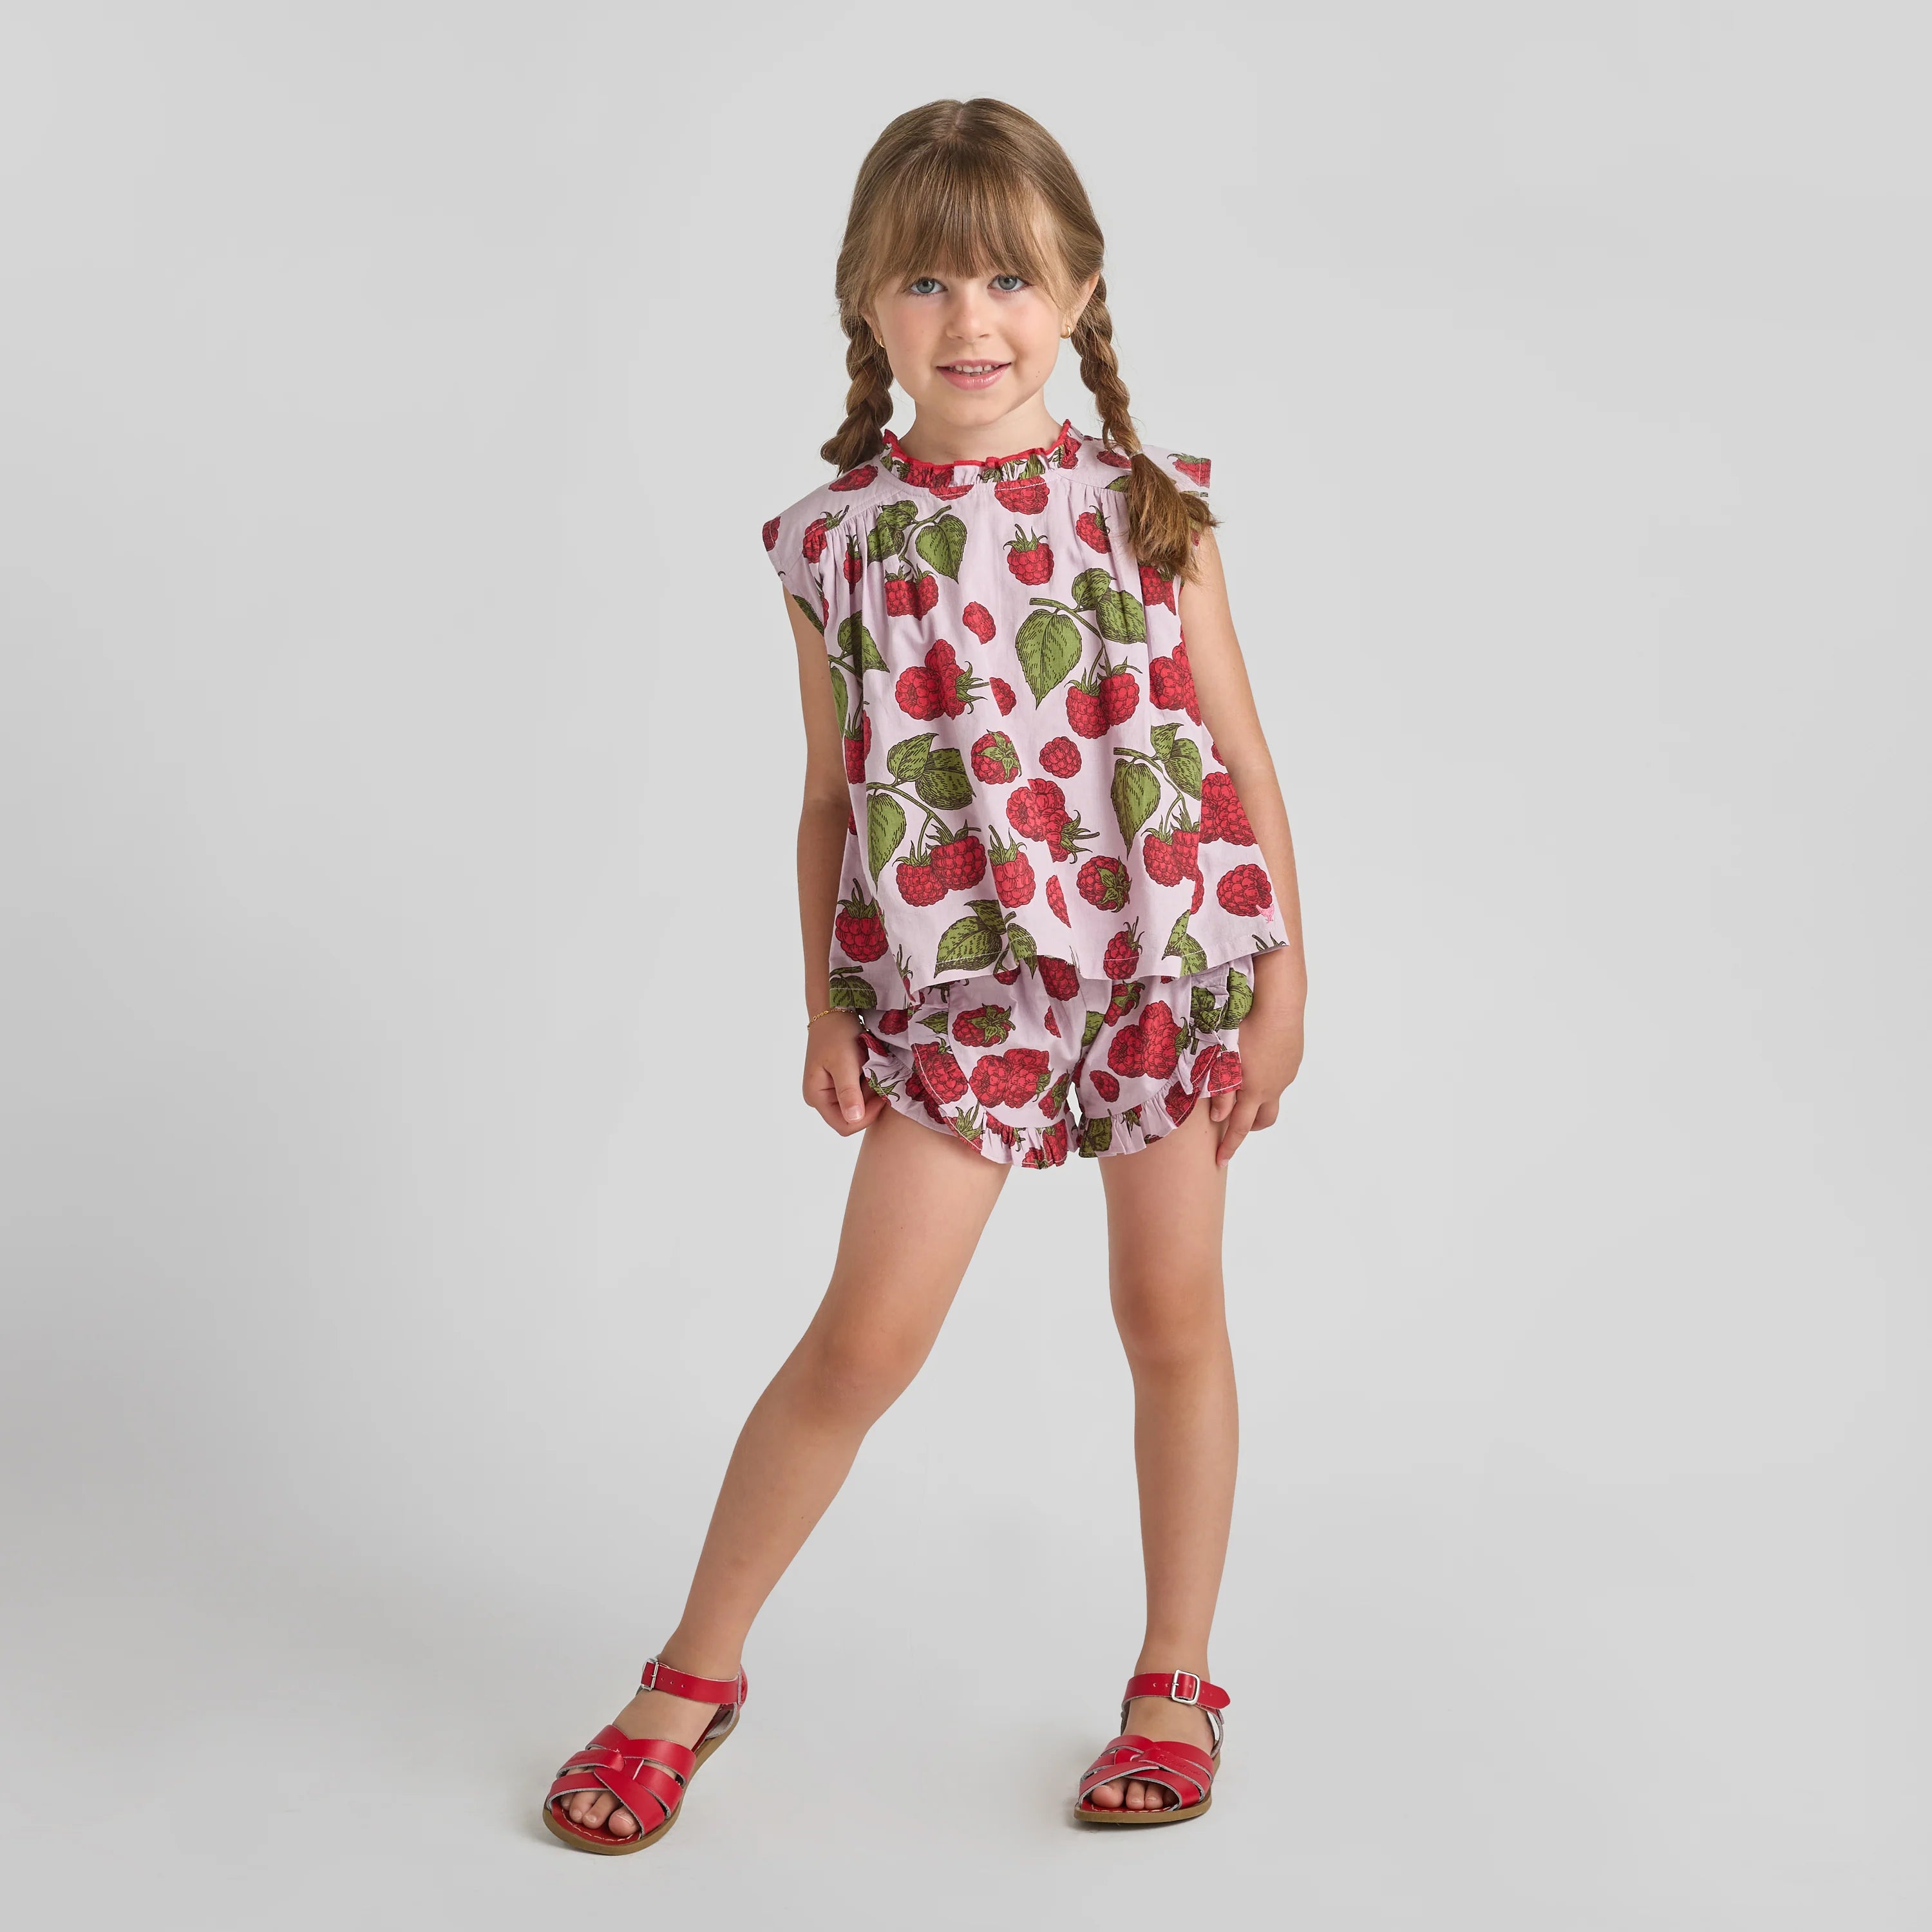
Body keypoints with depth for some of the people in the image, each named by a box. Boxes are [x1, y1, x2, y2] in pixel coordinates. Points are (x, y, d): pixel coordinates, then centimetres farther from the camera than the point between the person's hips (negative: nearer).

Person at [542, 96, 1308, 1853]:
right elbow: (833, 795, 7)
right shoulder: (839, 540, 0)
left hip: (1167, 960, 1)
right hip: (953, 982, 0)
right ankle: (694, 1677, 17)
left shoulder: (1148, 507, -1)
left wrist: (1284, 972, 1)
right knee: (865, 1334, -2)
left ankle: (1178, 1685, 28)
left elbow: (1240, 750, 3)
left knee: (1175, 1320, 10)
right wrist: (825, 1008, 3)